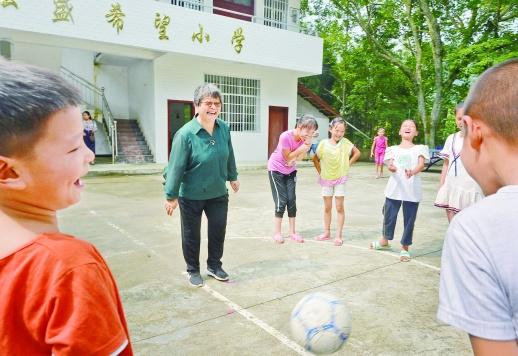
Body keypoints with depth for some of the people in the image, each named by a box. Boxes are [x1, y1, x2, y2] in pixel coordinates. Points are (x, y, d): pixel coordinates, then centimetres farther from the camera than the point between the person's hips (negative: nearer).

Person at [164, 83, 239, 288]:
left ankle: (214, 266, 37)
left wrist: (232, 177, 19)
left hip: (218, 194, 4)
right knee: (191, 235, 12)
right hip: (191, 196, -4)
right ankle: (193, 270, 34)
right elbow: (176, 167, -17)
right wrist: (171, 196, -13)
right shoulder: (185, 133, -21)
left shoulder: (224, 129, -6)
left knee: (218, 231, 14)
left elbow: (229, 155, 8)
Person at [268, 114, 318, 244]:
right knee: (281, 201, -7)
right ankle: (277, 233, 7)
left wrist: (307, 145, -30)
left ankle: (292, 232, 14)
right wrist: (302, 147, -29)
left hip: (291, 170, 5)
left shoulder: (305, 138, -13)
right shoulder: (285, 137, -29)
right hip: (276, 169, -5)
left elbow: (299, 158, -16)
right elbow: (288, 158, -22)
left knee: (292, 200, 3)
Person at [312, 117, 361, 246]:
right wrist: (320, 172, 0)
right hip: (326, 179, 2)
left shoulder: (345, 143, -11)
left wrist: (348, 164, -4)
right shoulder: (324, 143, -9)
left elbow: (357, 153, 2)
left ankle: (338, 235, 8)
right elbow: (315, 159, 3)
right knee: (327, 207, 11)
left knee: (339, 207, 1)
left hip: (340, 179, -1)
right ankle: (327, 232, 24)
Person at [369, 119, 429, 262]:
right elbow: (389, 164, -6)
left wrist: (412, 172, -33)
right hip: (395, 187, 1)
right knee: (389, 215, 12)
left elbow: (421, 164, -11)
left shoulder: (419, 148, 5)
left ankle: (405, 248, 20)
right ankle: (385, 240, 35)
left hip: (412, 190, -1)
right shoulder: (393, 149, 9)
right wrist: (391, 167, -32)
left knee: (409, 219, 5)